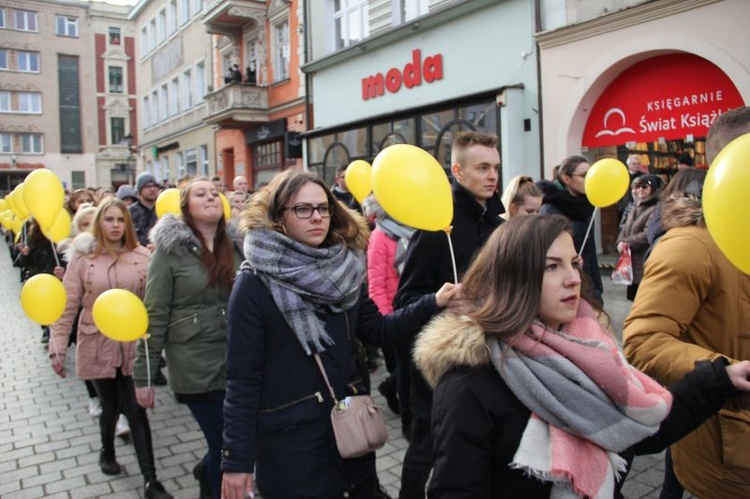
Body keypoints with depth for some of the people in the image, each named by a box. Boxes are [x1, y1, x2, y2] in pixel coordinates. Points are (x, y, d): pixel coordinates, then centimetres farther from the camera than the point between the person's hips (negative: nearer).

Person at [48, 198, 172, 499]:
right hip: (98, 346, 0)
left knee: (137, 410, 0)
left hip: (133, 345, 0)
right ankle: (107, 452, 46)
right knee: (110, 407, 14)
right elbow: (67, 307, -3)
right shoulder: (83, 258, -5)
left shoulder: (142, 257, -4)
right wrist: (58, 347, -6)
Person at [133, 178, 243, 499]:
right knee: (225, 446, 4)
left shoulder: (236, 245, 4)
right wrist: (143, 376, -5)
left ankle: (207, 472, 45)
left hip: (238, 363, 4)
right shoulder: (170, 250, -7)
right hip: (196, 367, -4)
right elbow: (155, 316, -6)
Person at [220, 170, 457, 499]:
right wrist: (237, 459, -11)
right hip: (289, 435, -5)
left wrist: (432, 304, -8)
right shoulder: (255, 283, -13)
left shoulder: (344, 268, 1)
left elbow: (376, 331, 4)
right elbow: (242, 376, -12)